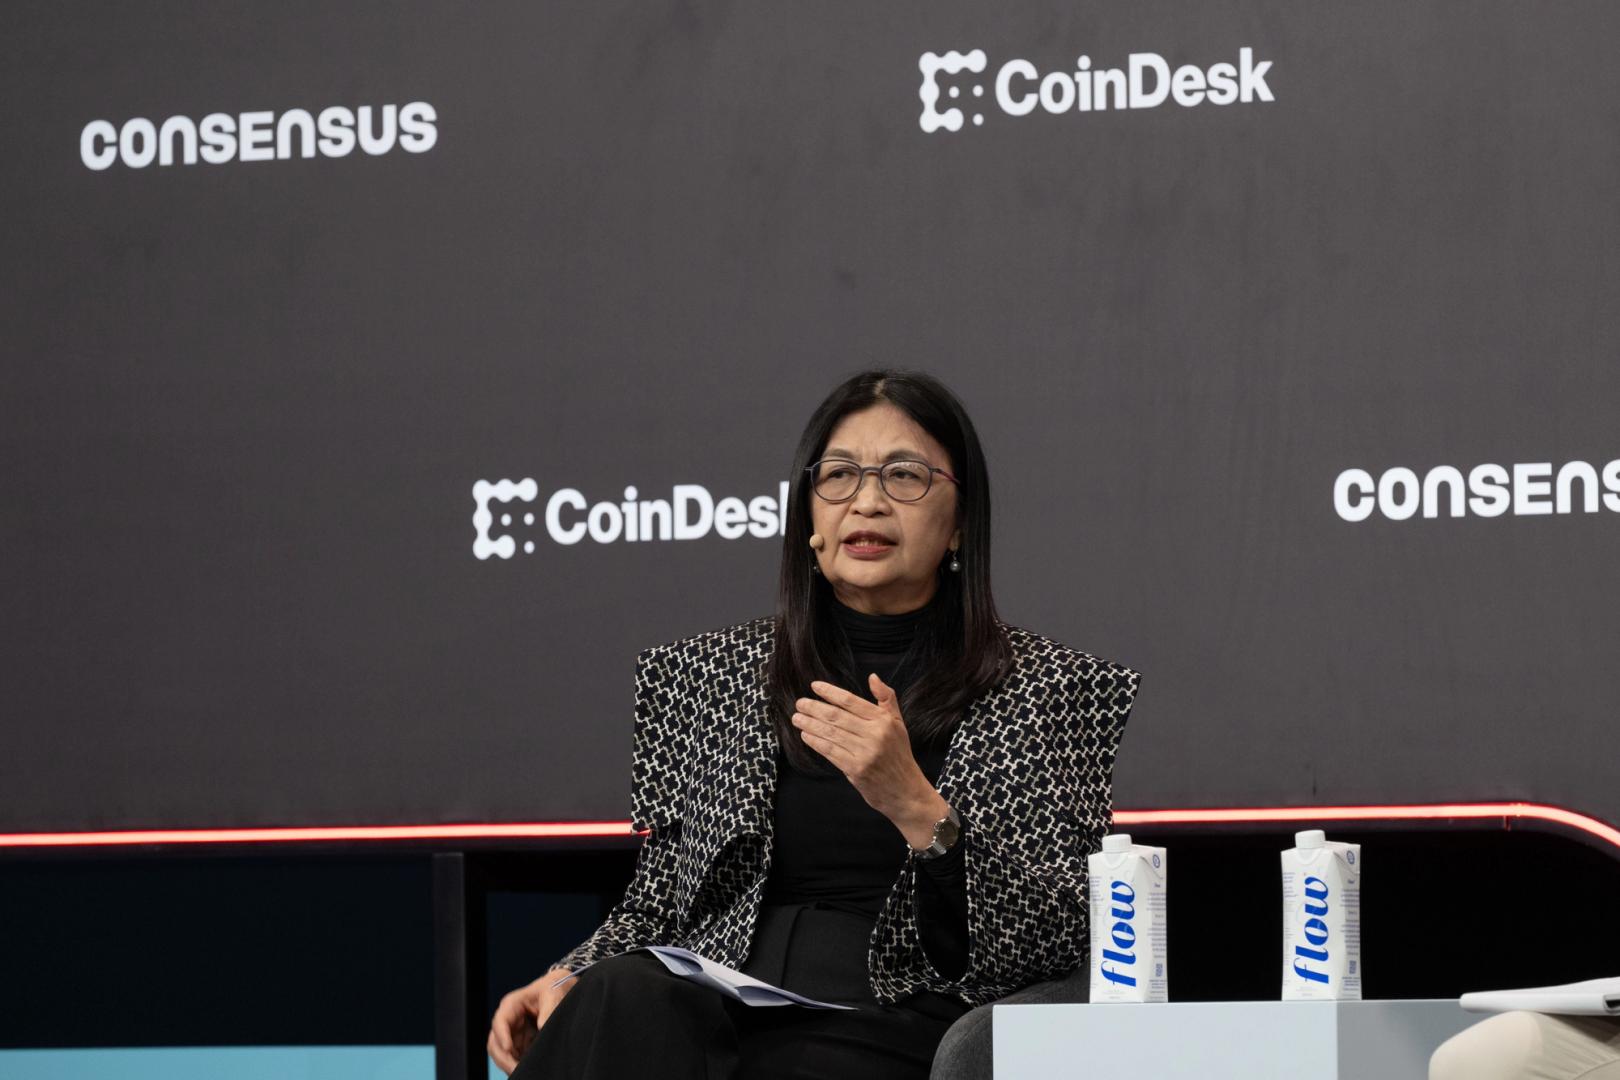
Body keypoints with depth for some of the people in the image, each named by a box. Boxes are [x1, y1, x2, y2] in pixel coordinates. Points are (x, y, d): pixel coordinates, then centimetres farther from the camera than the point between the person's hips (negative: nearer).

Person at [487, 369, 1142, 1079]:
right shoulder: (705, 675, 17)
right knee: (621, 997, -33)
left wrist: (917, 809, -15)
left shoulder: (1054, 692, 8)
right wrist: (570, 980, -2)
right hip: (709, 1015, 3)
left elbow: (1063, 942, -2)